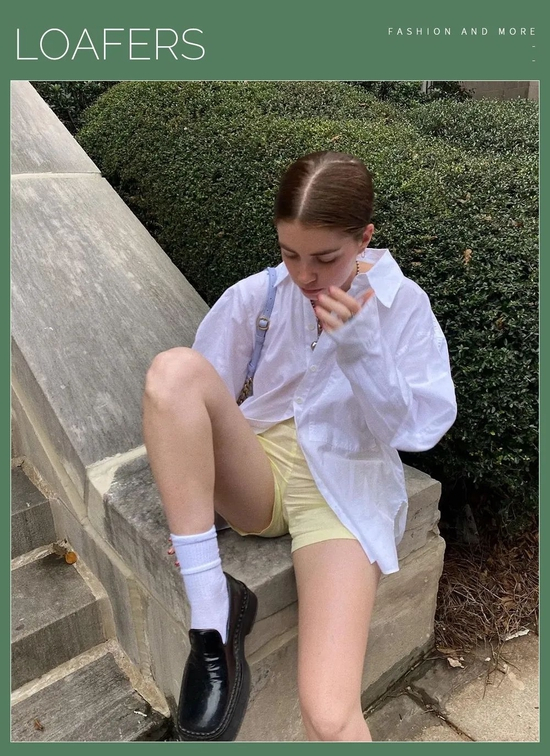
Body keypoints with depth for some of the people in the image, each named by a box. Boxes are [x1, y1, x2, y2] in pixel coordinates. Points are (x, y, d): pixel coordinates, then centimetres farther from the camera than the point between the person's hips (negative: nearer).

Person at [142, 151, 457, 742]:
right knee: (174, 369, -29)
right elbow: (196, 398, 1)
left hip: (343, 487, -2)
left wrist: (362, 349, -22)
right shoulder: (254, 296, -1)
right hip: (257, 471, 3)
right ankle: (212, 611, -22)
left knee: (330, 716, -25)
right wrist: (188, 501, -10)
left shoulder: (402, 303, -2)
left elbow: (413, 430, -6)